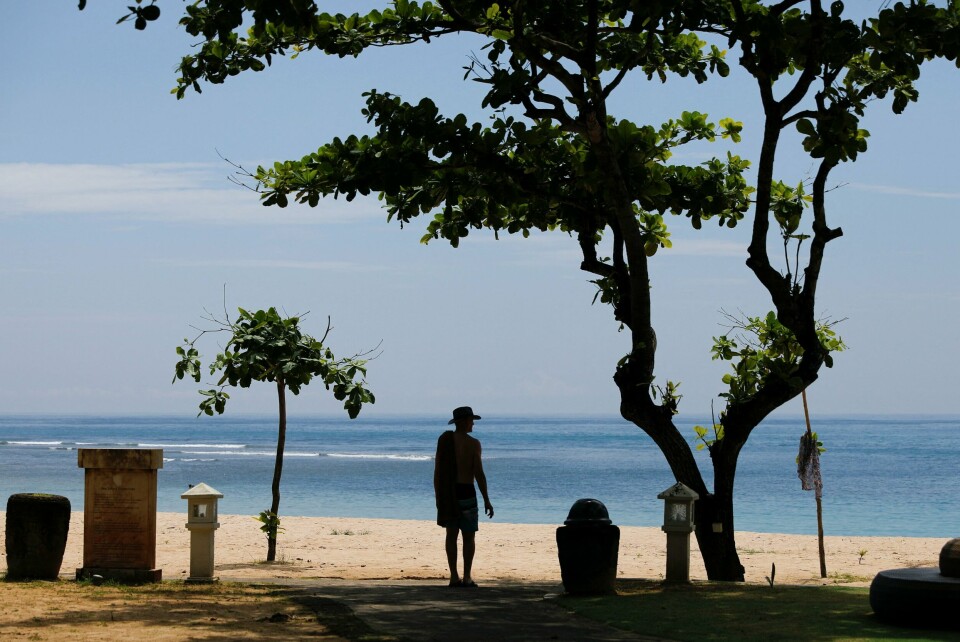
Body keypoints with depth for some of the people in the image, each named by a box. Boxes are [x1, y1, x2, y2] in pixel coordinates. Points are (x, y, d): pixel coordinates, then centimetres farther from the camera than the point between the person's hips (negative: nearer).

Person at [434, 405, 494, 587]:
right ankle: (467, 577, -2)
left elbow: (437, 471, 5)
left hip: (447, 493, 4)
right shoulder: (473, 443, -8)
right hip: (466, 492, -4)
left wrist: (438, 496, 13)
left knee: (451, 535, 9)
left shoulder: (444, 440, 4)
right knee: (469, 536, 3)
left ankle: (454, 576, 6)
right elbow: (479, 474, -11)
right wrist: (486, 500, -6)